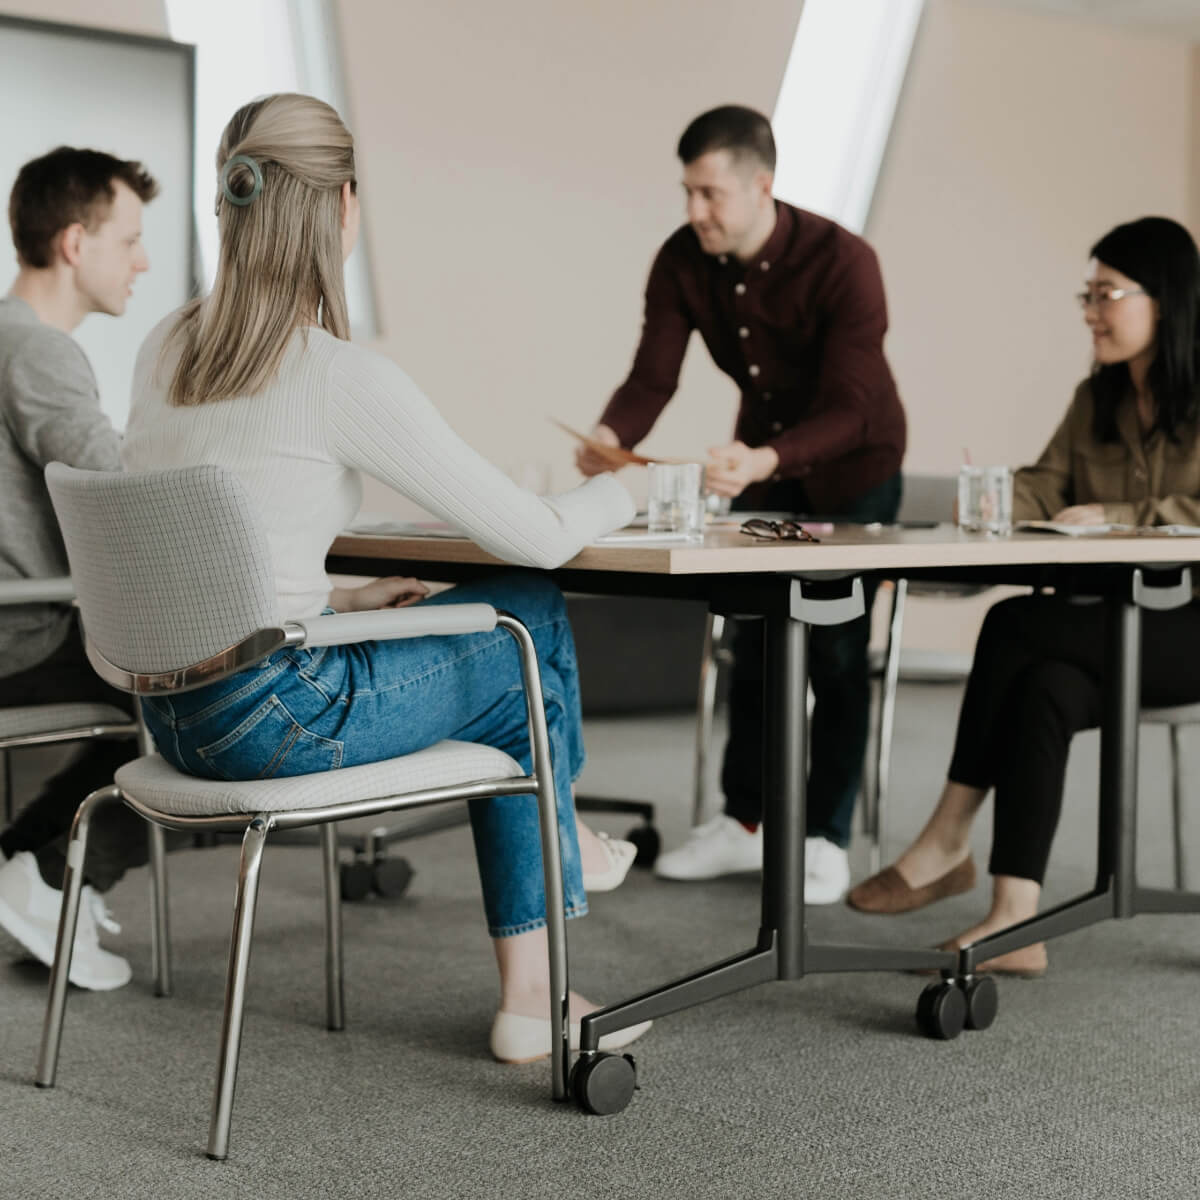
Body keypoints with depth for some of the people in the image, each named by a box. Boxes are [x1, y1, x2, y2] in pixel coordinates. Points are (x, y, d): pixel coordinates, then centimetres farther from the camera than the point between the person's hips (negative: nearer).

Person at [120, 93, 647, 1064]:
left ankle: (533, 1001, 30)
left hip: (174, 716, 8)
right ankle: (561, 839, 40)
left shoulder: (165, 349, 6)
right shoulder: (342, 377, -17)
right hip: (272, 720, -8)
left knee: (518, 661, 22)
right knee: (533, 622, 12)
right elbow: (535, 537, -10)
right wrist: (615, 494, 10)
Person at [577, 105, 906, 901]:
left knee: (835, 649, -6)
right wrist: (612, 436, -42)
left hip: (852, 466, -5)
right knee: (753, 641, 9)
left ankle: (826, 839, 4)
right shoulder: (683, 263, -15)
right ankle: (746, 822, 20)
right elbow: (653, 376, -19)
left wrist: (763, 460, -52)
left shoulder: (842, 264, -30)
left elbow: (846, 410, -34)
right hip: (761, 462, 5)